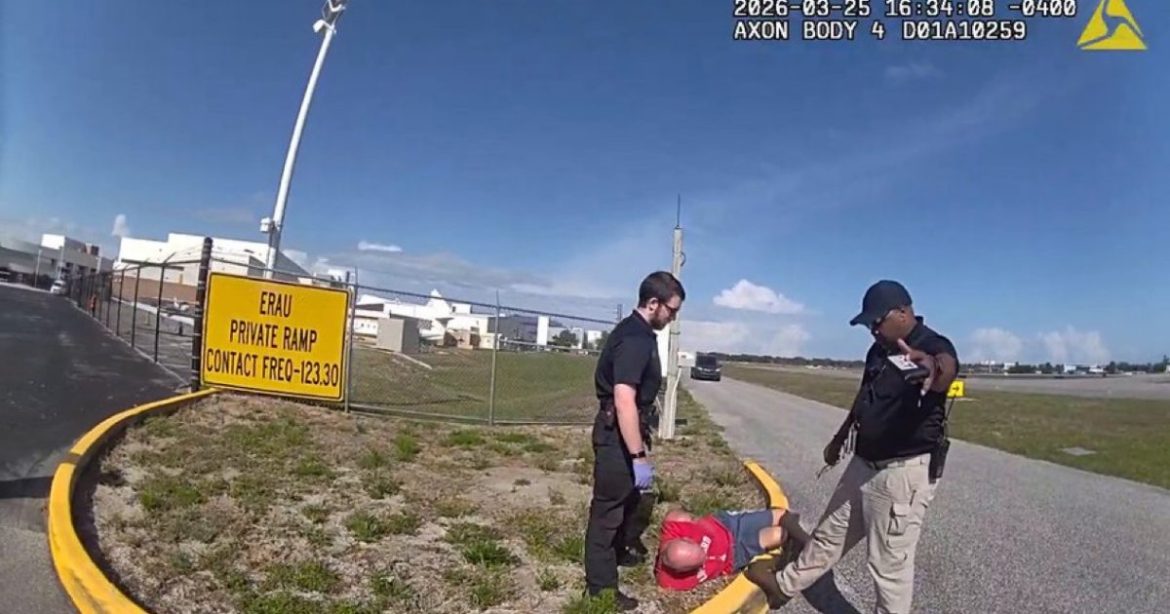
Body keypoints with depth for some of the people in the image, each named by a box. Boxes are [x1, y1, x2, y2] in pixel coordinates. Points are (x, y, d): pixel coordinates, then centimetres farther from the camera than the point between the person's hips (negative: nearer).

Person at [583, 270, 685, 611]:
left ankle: (617, 551, 47)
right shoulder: (635, 339, -24)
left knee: (629, 496, 26)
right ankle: (600, 586, 15)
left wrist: (641, 444, 27)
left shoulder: (635, 331, 9)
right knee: (609, 505, 2)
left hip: (624, 430, 10)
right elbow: (624, 401, -32)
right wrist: (639, 455, -30)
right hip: (618, 434, -10)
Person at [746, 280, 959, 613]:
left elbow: (946, 367, -44)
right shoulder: (879, 349, 8)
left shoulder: (934, 346, -19)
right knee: (831, 533, 23)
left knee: (890, 560, 3)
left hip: (904, 472, -8)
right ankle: (784, 584, 40)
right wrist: (840, 437, 28)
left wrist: (935, 370, -68)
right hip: (864, 464, 9)